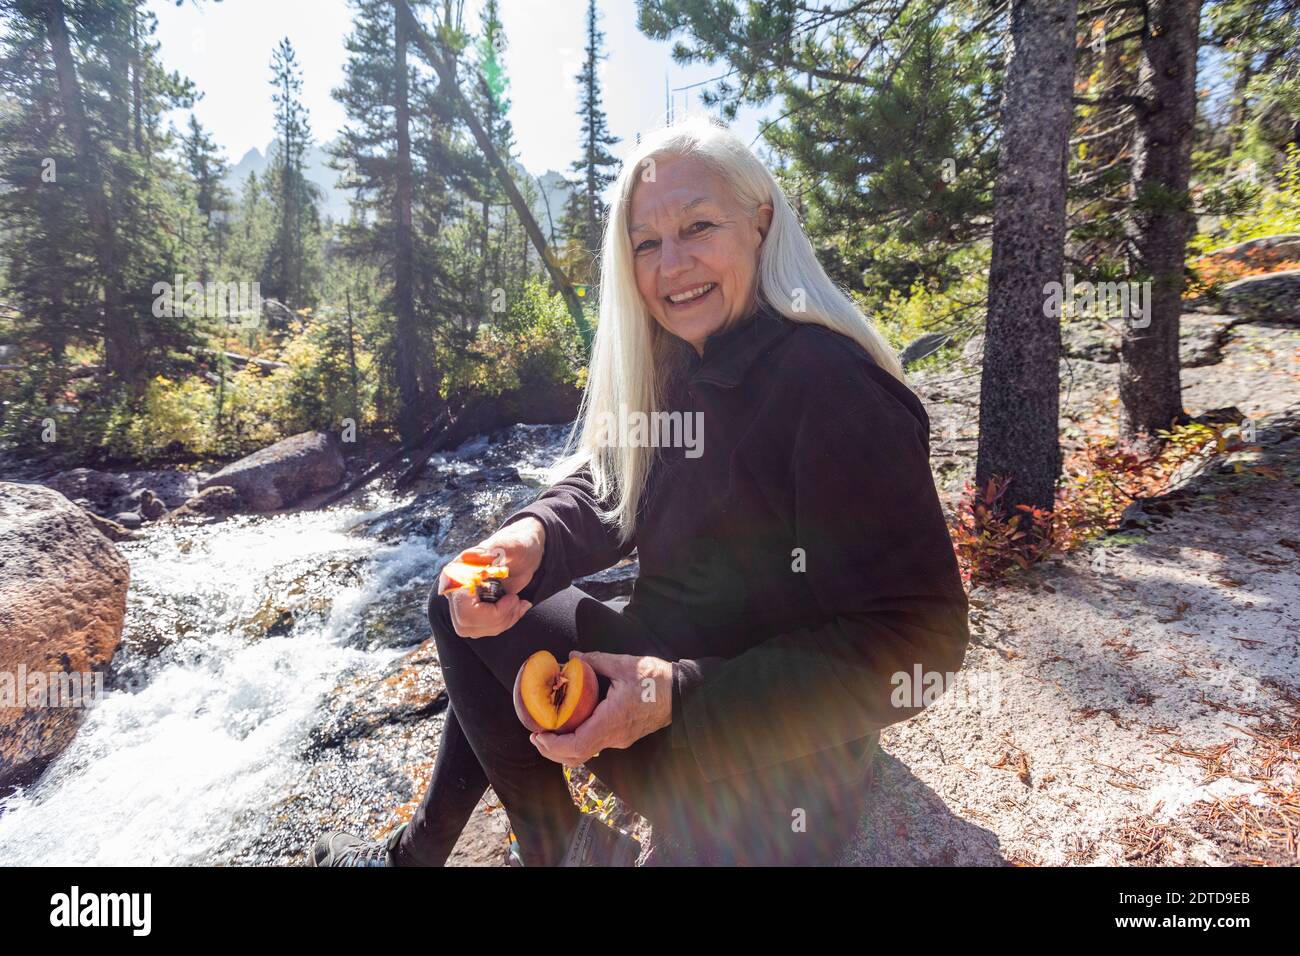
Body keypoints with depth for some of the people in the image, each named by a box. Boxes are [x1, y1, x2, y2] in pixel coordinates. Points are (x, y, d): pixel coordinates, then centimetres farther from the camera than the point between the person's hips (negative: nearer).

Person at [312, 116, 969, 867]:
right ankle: (423, 850, 32)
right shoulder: (678, 365, 1)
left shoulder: (831, 388, -26)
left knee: (484, 635, -3)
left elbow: (918, 638, -27)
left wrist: (682, 696, -32)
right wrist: (534, 537, -21)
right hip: (670, 664, 8)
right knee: (472, 607, 14)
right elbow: (605, 490, 2)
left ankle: (561, 849, 23)